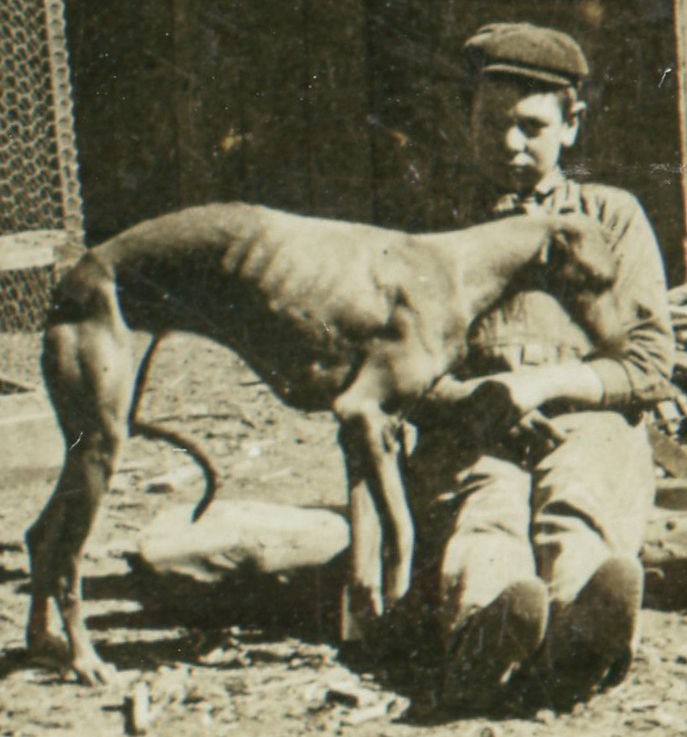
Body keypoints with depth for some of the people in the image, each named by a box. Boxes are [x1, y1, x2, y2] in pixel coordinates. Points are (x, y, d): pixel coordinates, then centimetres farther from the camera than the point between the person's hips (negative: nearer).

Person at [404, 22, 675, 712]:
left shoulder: (611, 216, 24)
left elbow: (650, 365, 12)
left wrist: (544, 383, -8)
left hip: (587, 424, 0)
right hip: (468, 431, 1)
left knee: (576, 509, -40)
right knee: (484, 507, -39)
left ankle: (578, 628, -77)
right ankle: (484, 631, -75)